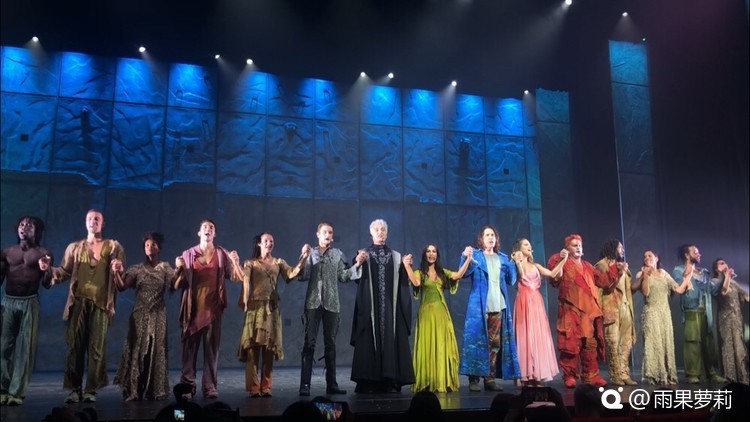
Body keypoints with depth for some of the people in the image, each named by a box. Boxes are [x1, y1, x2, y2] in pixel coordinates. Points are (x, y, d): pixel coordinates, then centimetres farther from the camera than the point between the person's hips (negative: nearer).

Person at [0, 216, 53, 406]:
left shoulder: (43, 253, 4)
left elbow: (46, 284, 0)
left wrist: (47, 268, -17)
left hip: (29, 303, -2)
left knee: (24, 348, -2)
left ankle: (16, 392, 1)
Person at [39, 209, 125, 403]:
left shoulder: (113, 246, 10)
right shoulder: (74, 247, 16)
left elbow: (122, 275, 4)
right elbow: (65, 272, 8)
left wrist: (118, 270, -19)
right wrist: (49, 268, -10)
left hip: (100, 302, -2)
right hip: (78, 301, 2)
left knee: (96, 347, -3)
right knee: (75, 345, -1)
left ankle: (91, 390, 2)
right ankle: (74, 389, 6)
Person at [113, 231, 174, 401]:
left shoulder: (165, 267, 6)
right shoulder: (136, 269, 5)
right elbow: (122, 287, -5)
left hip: (157, 315, 0)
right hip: (140, 315, 0)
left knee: (156, 351, 1)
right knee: (137, 350, -2)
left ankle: (154, 390, 8)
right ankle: (134, 390, 2)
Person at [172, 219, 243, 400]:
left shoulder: (222, 254, 8)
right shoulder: (188, 254, 7)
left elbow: (236, 277, 2)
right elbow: (177, 285, 7)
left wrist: (235, 262, -15)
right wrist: (179, 269, -12)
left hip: (213, 306, 0)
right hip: (193, 306, 0)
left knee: (212, 347, 0)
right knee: (189, 347, -1)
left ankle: (210, 387, 3)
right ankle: (187, 386, 4)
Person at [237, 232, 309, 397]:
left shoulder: (278, 263, 13)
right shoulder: (250, 263, 7)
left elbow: (291, 274, -4)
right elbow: (245, 283, -8)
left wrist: (303, 257, -13)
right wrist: (244, 302, -24)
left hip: (272, 308, 2)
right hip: (255, 307, -2)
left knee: (270, 348, 3)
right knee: (253, 347, -6)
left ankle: (266, 387, 10)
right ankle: (253, 387, -2)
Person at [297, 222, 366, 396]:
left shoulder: (337, 253, 10)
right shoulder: (311, 252, 5)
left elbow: (342, 276, 7)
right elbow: (303, 277, -3)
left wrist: (357, 265, -3)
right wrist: (304, 257, -15)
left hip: (331, 303, 2)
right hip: (313, 302, -2)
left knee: (330, 344, 7)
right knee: (309, 343, -6)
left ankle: (331, 384, 13)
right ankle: (305, 385, -4)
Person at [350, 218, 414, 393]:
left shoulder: (396, 257, 13)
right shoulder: (363, 255, 8)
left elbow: (403, 283, 9)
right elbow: (356, 278, -4)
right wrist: (358, 264, -20)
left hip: (391, 306, 2)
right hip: (370, 306, -2)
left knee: (390, 339, -2)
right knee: (370, 340, -6)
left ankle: (390, 381, 1)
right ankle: (368, 382, -3)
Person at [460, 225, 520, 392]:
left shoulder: (503, 258, 19)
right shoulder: (475, 255, 7)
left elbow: (511, 281, 14)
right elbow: (464, 273, -8)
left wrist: (513, 264, 1)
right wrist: (465, 258, -25)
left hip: (498, 306, 4)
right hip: (479, 306, -4)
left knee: (495, 344, 3)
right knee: (477, 341, -9)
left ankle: (490, 379, 10)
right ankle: (474, 379, -7)